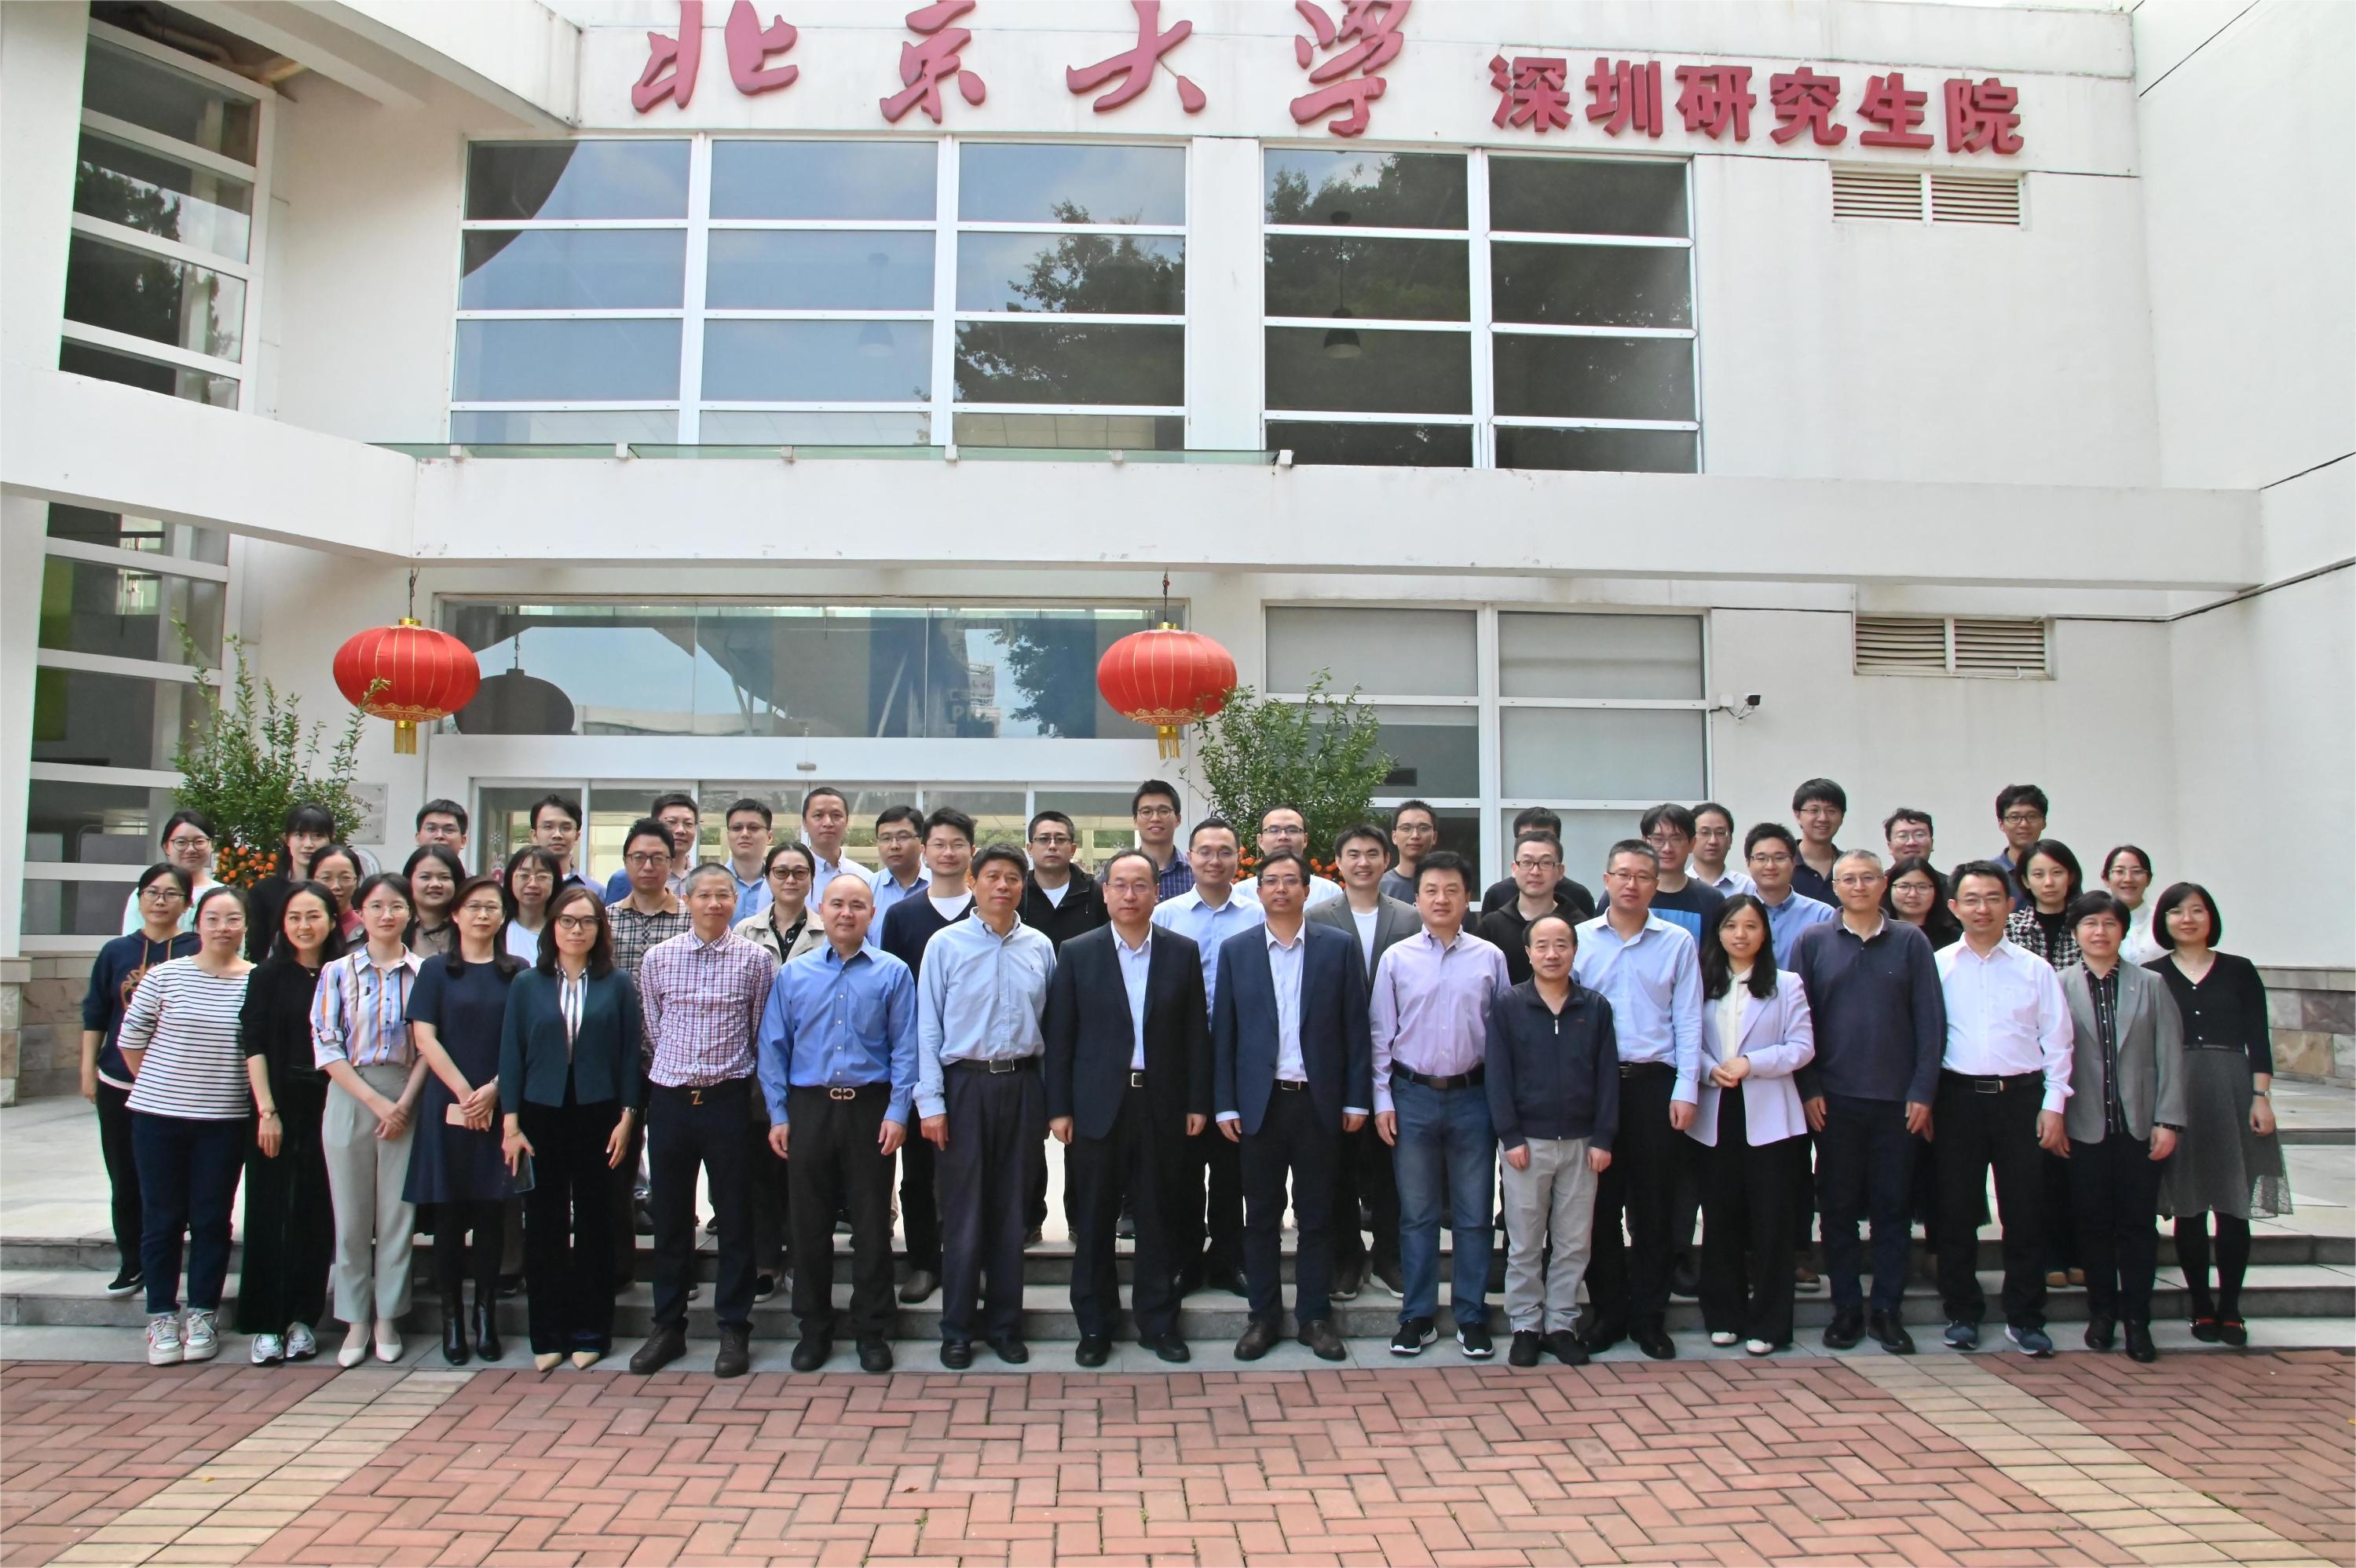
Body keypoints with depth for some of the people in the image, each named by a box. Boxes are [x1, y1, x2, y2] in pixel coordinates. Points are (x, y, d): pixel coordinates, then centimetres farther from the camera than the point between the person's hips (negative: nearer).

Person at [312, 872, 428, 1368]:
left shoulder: (424, 974, 3)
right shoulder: (338, 973, 3)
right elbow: (326, 1047, -3)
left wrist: (404, 1103, -10)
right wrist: (374, 1100, -10)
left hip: (406, 1100, 0)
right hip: (350, 1099, 0)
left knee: (397, 1214, 4)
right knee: (351, 1215, 4)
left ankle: (388, 1319, 16)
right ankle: (355, 1321, 15)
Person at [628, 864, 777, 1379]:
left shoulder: (755, 959, -2)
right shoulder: (657, 958, 4)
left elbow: (763, 1032, 4)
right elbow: (652, 1028, 12)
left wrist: (730, 1071, 7)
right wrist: (675, 1072, 12)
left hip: (728, 1099, -2)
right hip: (669, 1098, 2)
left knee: (735, 1220, 4)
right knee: (670, 1219, 10)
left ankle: (734, 1329, 15)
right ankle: (668, 1326, 22)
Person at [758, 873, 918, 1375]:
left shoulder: (893, 974, 1)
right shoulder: (793, 973, 7)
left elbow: (905, 1049, -1)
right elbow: (773, 1047, 6)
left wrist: (897, 1112, -8)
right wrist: (778, 1115, 1)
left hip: (870, 1108, -2)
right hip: (809, 1108, 2)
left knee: (872, 1225, 4)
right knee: (809, 1224, 8)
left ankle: (872, 1330, 17)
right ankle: (814, 1328, 22)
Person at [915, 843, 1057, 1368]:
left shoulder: (1041, 948, 5)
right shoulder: (946, 944, -3)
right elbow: (928, 1027, -2)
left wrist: (1051, 1097, 3)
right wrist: (931, 1102, -6)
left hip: (1021, 1084, 2)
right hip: (966, 1083, -2)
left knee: (1010, 1209, 11)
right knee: (963, 1211, 4)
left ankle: (1005, 1324, 23)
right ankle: (958, 1329, 17)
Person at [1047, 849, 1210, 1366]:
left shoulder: (1183, 953, 4)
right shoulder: (1076, 953, 1)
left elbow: (1196, 1033, 5)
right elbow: (1059, 1037, 0)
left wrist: (1198, 1102, 1)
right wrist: (1058, 1108, -4)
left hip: (1162, 1106, 1)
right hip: (1097, 1106, -1)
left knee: (1159, 1219, 9)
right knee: (1094, 1222, 7)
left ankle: (1158, 1322, 22)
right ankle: (1095, 1326, 20)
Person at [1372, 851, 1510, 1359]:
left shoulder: (1490, 958, 2)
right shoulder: (1396, 959, 1)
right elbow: (1381, 1032, 4)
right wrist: (1383, 1099, -1)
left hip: (1472, 1095, 0)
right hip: (1413, 1095, 0)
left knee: (1475, 1215, 7)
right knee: (1416, 1214, 8)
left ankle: (1471, 1317, 19)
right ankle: (1417, 1317, 19)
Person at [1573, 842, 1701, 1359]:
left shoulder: (1678, 943, 4)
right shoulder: (1580, 939, 4)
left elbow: (1687, 1022, 3)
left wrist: (1684, 1092, -4)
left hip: (1654, 1083, 0)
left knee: (1653, 1205, 6)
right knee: (1600, 1203, 6)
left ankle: (1649, 1316, 17)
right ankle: (1607, 1311, 18)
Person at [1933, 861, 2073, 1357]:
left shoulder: (2035, 968, 6)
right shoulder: (1938, 966, 4)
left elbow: (2057, 1041, 6)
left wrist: (2053, 1106, 0)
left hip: (2021, 1096, 0)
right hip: (1958, 1097, 0)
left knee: (2025, 1210, 4)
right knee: (1956, 1209, 5)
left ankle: (2024, 1318, 16)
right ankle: (1962, 1314, 17)